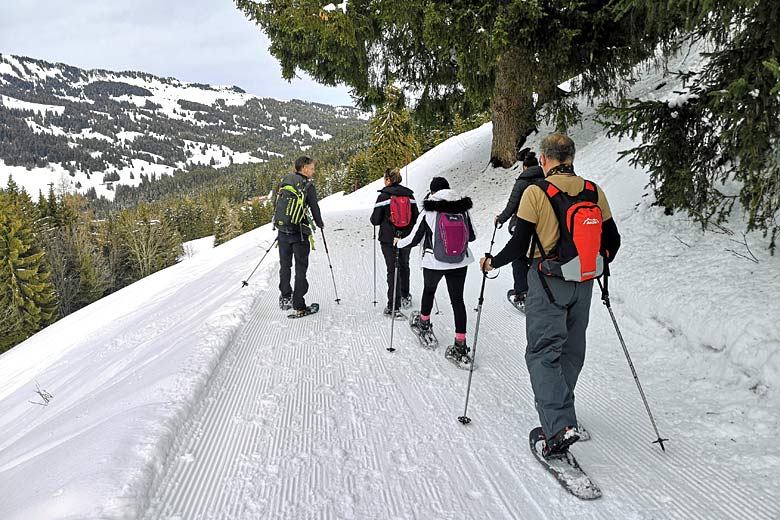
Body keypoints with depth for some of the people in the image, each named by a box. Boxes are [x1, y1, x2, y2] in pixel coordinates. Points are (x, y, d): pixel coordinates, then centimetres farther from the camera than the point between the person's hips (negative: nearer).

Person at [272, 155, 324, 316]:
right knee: (300, 268, 3)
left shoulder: (284, 181, 6)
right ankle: (299, 305, 3)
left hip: (282, 231, 5)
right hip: (299, 232, -5)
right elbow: (315, 209, -5)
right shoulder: (308, 187, -10)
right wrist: (320, 225, 15)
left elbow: (276, 204, 13)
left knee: (285, 265, 19)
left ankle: (285, 298, 26)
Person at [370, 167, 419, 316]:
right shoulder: (409, 195, 1)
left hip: (388, 238, -4)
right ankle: (405, 297, 39)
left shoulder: (383, 196, -11)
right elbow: (416, 217, 6)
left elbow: (375, 220, -9)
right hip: (406, 238, 4)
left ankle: (394, 306, -3)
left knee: (392, 269, -1)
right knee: (404, 266, 22)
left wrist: (373, 218, 14)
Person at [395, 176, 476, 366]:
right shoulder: (463, 210, -2)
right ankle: (460, 346, 2)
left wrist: (399, 243, 15)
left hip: (434, 262, -2)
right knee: (457, 299, 6)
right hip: (460, 262, 2)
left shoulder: (428, 212, -12)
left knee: (429, 290, 25)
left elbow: (414, 239, -5)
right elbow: (472, 236, 8)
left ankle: (424, 323, 46)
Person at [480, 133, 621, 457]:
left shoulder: (536, 193, -12)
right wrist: (598, 265, 29)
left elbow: (519, 244, -12)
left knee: (543, 352, -2)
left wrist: (493, 263, 5)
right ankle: (560, 408, 35)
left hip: (549, 283, -5)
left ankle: (559, 425, -14)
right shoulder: (595, 193, 3)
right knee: (572, 349, 18)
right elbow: (612, 240, 9)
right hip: (583, 284, 5)